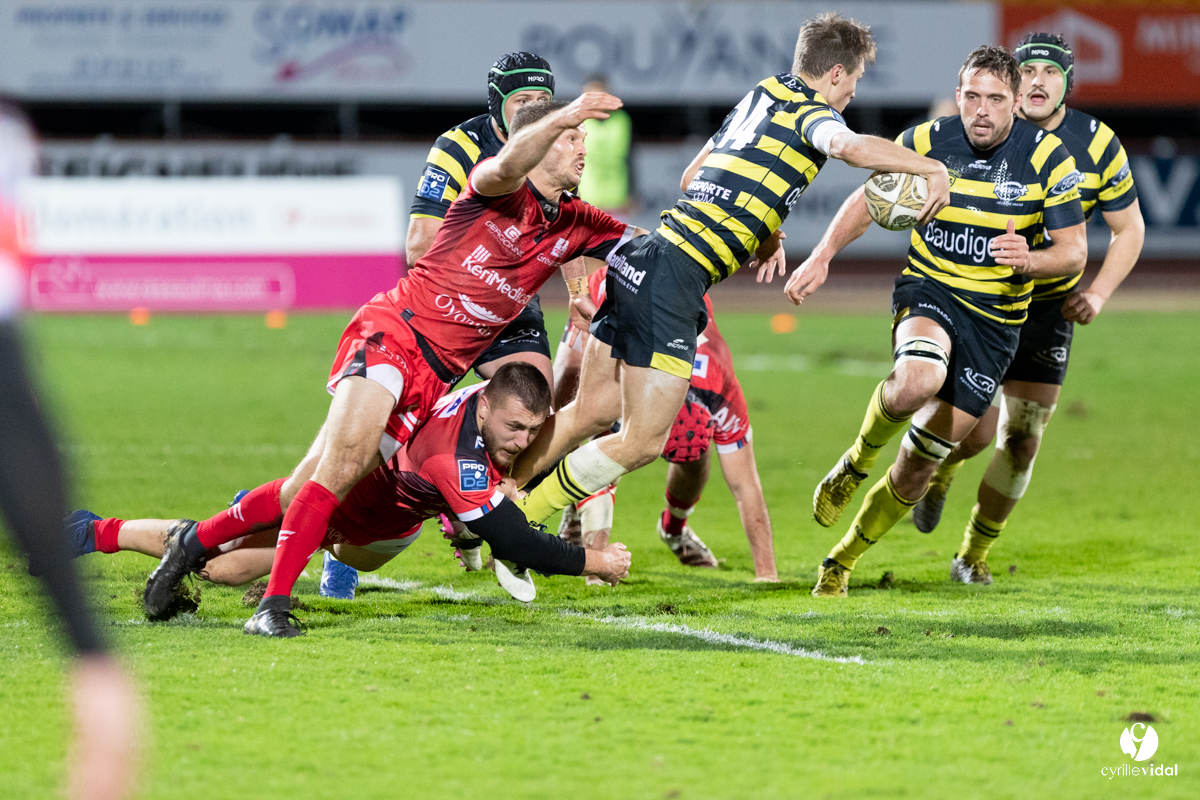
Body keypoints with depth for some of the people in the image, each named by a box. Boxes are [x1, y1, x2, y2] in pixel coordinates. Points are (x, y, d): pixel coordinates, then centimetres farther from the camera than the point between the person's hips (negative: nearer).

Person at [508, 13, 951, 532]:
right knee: (642, 441, -3)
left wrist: (764, 234, 27)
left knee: (593, 412, 19)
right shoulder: (810, 112, -4)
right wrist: (932, 168, -15)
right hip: (674, 279, -9)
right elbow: (852, 147, -27)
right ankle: (517, 523, 4)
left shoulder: (761, 96, 21)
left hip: (641, 257, 9)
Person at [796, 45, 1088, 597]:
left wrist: (1028, 260, -29)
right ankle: (857, 462, -5)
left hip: (996, 317, 1)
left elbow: (1074, 251, -7)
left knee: (923, 459, 2)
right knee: (918, 380, -37)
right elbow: (869, 199, 7)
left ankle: (843, 561, 23)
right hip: (928, 290, -1)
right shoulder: (926, 142, -7)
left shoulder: (1048, 158, -10)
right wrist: (822, 256, -6)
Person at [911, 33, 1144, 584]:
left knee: (1021, 441, 0)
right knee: (977, 429, -14)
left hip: (1050, 306, 2)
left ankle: (973, 555, 19)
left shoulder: (1098, 145, -9)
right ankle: (936, 471, 24)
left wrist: (1097, 294, -12)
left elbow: (1128, 229, 1)